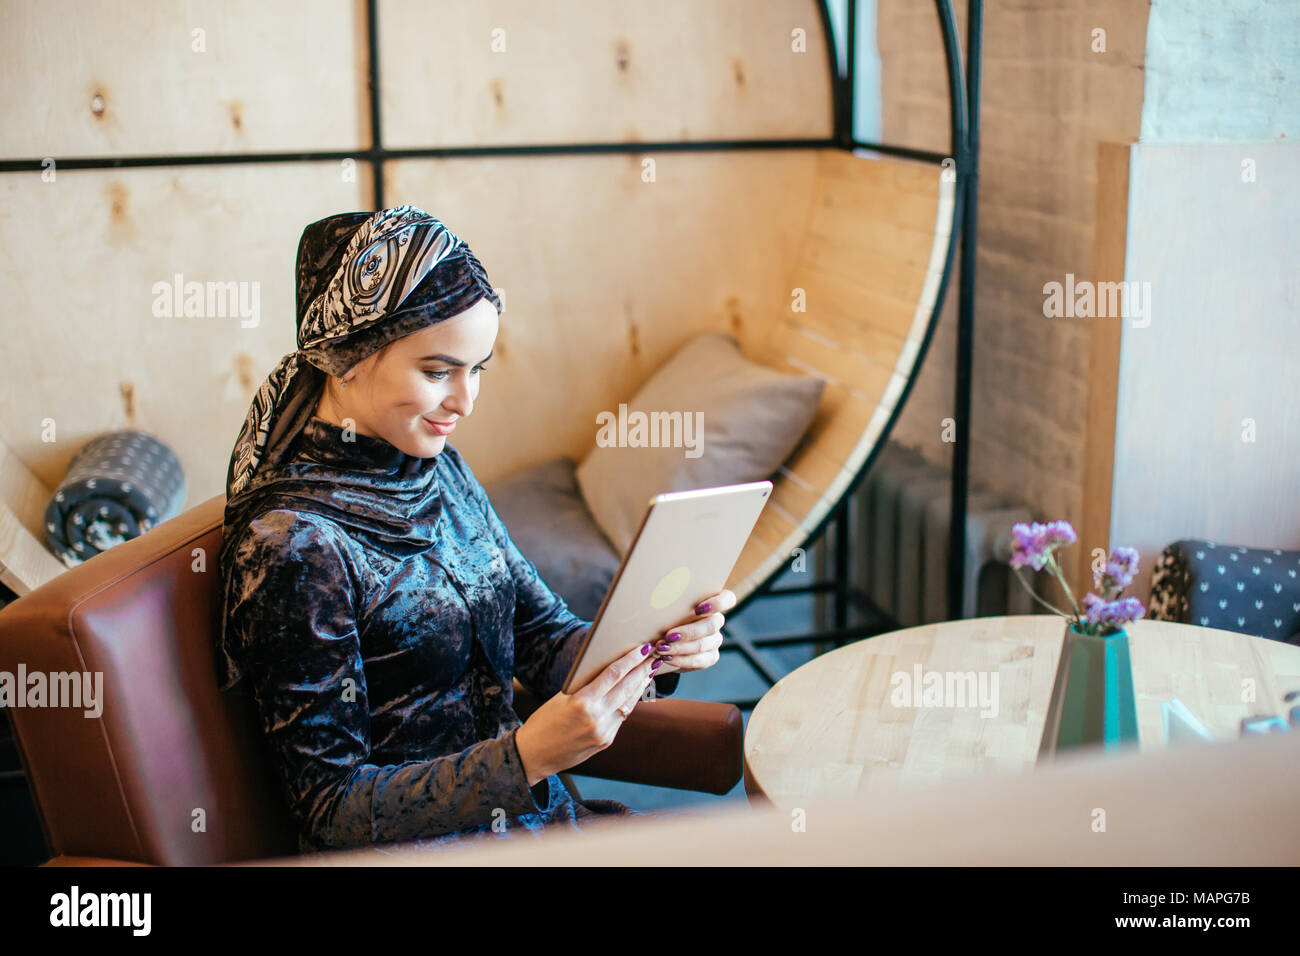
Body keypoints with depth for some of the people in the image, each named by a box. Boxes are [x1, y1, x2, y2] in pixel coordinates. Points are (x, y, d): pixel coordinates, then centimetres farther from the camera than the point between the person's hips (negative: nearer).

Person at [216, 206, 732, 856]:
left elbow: (542, 637, 6)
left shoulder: (440, 472, 4)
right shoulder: (294, 544, -20)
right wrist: (527, 754, -29)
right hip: (415, 847, -7)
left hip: (531, 814, 7)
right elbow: (332, 812, -17)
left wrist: (657, 644, -14)